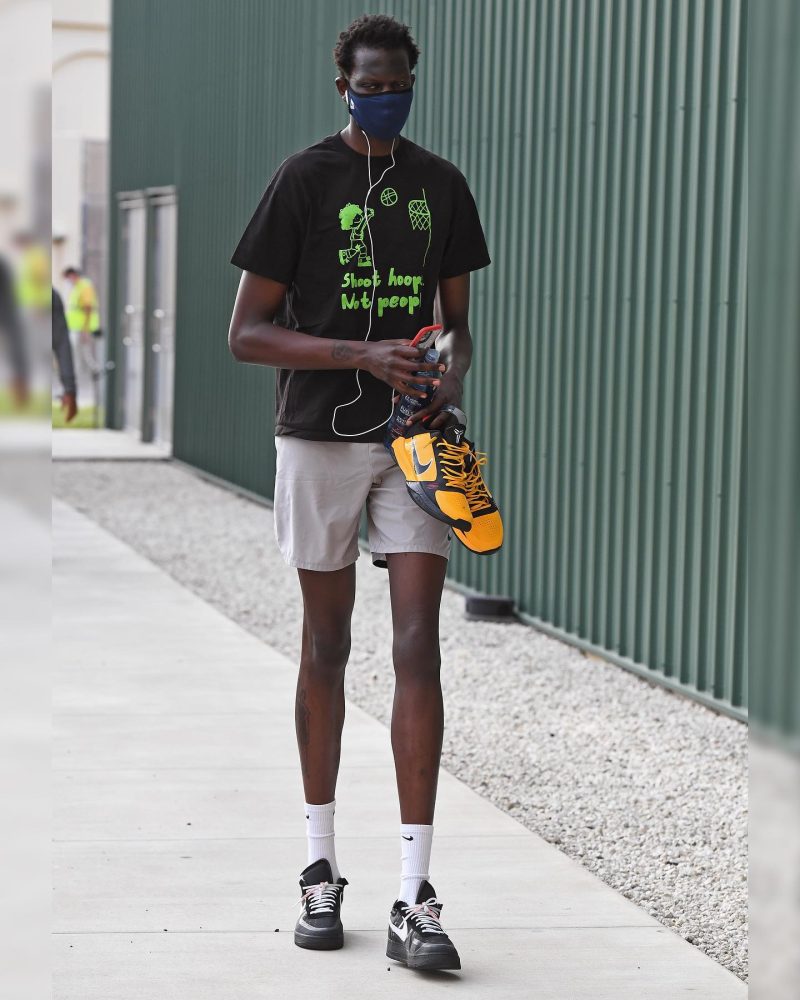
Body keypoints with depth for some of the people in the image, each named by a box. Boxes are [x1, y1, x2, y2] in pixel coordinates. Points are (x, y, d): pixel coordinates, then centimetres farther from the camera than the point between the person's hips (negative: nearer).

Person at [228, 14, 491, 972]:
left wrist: (450, 371, -6)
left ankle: (414, 897, -10)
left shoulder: (441, 184, 9)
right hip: (320, 434, -2)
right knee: (326, 646, 7)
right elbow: (246, 333, -6)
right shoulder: (303, 180, -3)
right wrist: (364, 356, -18)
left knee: (418, 646, -8)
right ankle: (320, 868, 20)